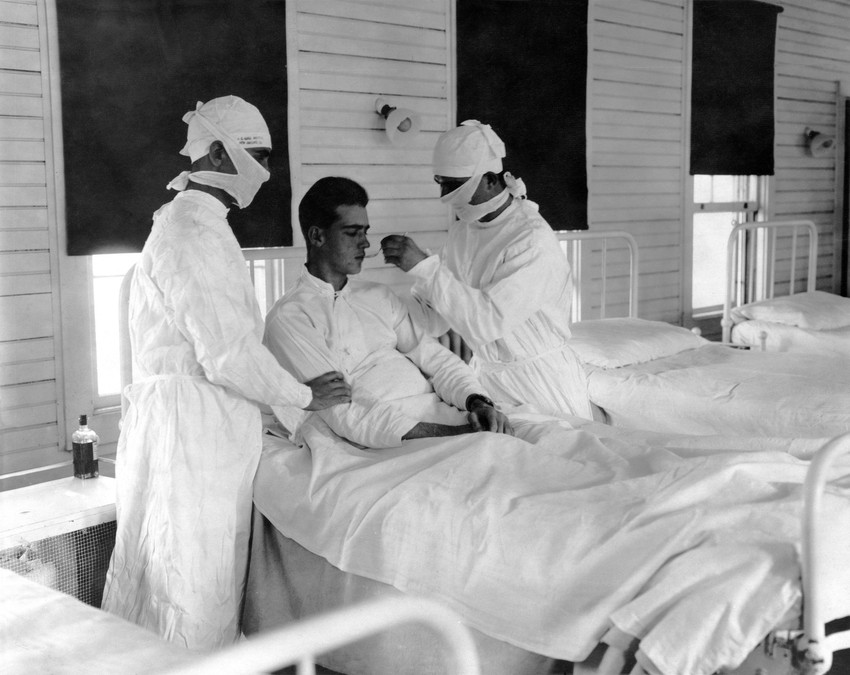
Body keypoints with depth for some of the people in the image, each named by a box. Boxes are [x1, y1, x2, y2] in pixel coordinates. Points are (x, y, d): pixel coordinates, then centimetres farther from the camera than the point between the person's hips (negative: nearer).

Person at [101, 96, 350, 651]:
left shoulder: (192, 222, 17)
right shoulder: (197, 232, -16)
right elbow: (228, 356, -22)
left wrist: (293, 411, 17)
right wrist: (303, 396, -7)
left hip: (209, 424, 10)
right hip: (192, 427, -10)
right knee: (195, 589, -1)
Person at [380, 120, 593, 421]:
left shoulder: (533, 239, -20)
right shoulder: (460, 232, 4)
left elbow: (490, 320, -28)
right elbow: (434, 320, 4)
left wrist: (424, 266, -29)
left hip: (540, 381, -6)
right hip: (483, 371, 6)